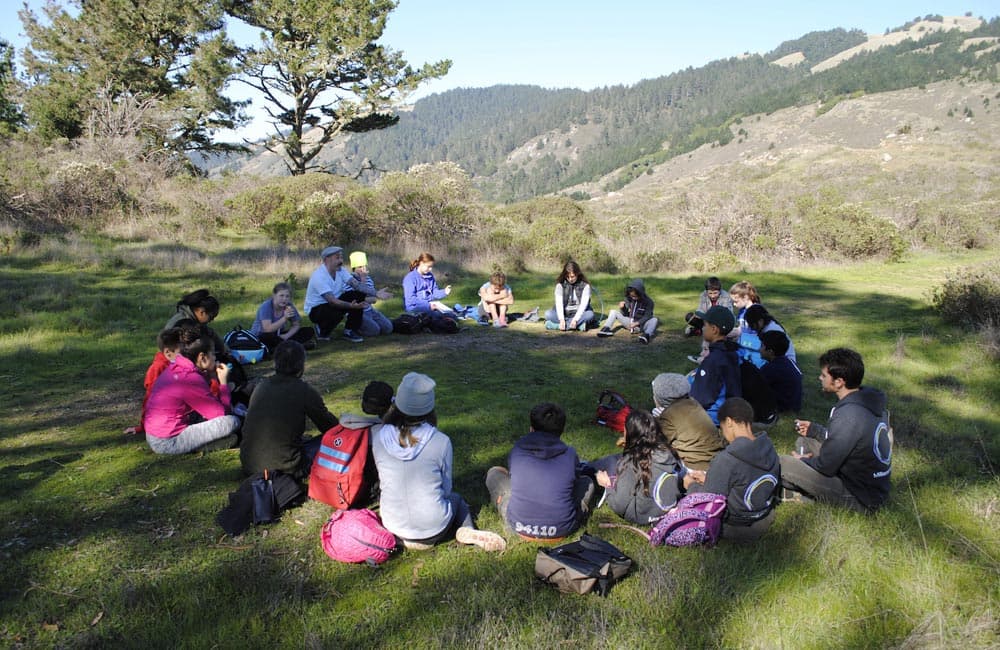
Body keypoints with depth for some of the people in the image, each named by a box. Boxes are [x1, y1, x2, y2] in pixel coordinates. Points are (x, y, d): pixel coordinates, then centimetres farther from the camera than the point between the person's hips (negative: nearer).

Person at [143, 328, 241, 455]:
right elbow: (221, 413, -13)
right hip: (168, 443, -10)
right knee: (232, 421, -18)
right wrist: (223, 382, -4)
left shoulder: (173, 370, 9)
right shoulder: (192, 379, -18)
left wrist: (208, 376, 8)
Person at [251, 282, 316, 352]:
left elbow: (296, 325, -1)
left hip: (279, 336, 5)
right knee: (267, 337, -42)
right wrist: (285, 318, -40)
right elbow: (268, 330, -31)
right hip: (259, 338, -5)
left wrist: (287, 335, -21)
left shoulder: (289, 306, -6)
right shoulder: (266, 306, -21)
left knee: (309, 331, -7)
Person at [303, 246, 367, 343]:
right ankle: (322, 331, -3)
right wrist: (351, 306, -45)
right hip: (315, 309, -7)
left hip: (334, 302, 7)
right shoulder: (319, 276, -27)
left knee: (359, 295, -12)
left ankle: (350, 331, -2)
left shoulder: (340, 270, -4)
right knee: (337, 313, -38)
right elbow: (332, 301, -34)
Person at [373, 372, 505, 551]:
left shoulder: (379, 438, -11)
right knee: (455, 498, 30)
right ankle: (466, 531, 3)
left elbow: (384, 482, 5)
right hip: (434, 529, -3)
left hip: (394, 526, 3)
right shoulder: (441, 442, -18)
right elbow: (446, 488, -3)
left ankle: (407, 537, 12)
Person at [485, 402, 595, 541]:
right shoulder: (569, 454, -6)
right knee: (587, 481, 25)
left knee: (494, 472, 19)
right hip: (562, 529, 1)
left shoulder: (517, 450, -3)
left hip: (518, 527, -1)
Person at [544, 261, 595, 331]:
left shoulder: (585, 285, -8)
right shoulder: (560, 285, -5)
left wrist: (575, 319, -33)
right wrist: (561, 319, -32)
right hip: (564, 313, 1)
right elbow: (559, 302, -16)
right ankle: (579, 324, -33)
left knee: (590, 314, -32)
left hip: (579, 313, -1)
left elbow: (583, 304, -18)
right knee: (548, 314, -26)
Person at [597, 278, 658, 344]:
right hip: (630, 323, 4)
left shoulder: (648, 301, -13)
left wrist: (637, 323, -33)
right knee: (613, 312, -6)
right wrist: (622, 308, -19)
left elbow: (647, 316, -19)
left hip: (641, 324, -4)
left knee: (654, 320, -34)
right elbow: (625, 314, 4)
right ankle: (606, 329, -29)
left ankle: (647, 335, -61)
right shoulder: (628, 299, -3)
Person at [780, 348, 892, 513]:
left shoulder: (848, 415, -29)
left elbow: (826, 466, -20)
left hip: (862, 499, -9)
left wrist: (803, 460, 0)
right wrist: (814, 429, 13)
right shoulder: (868, 398, -1)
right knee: (804, 441, 15)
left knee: (783, 464, -16)